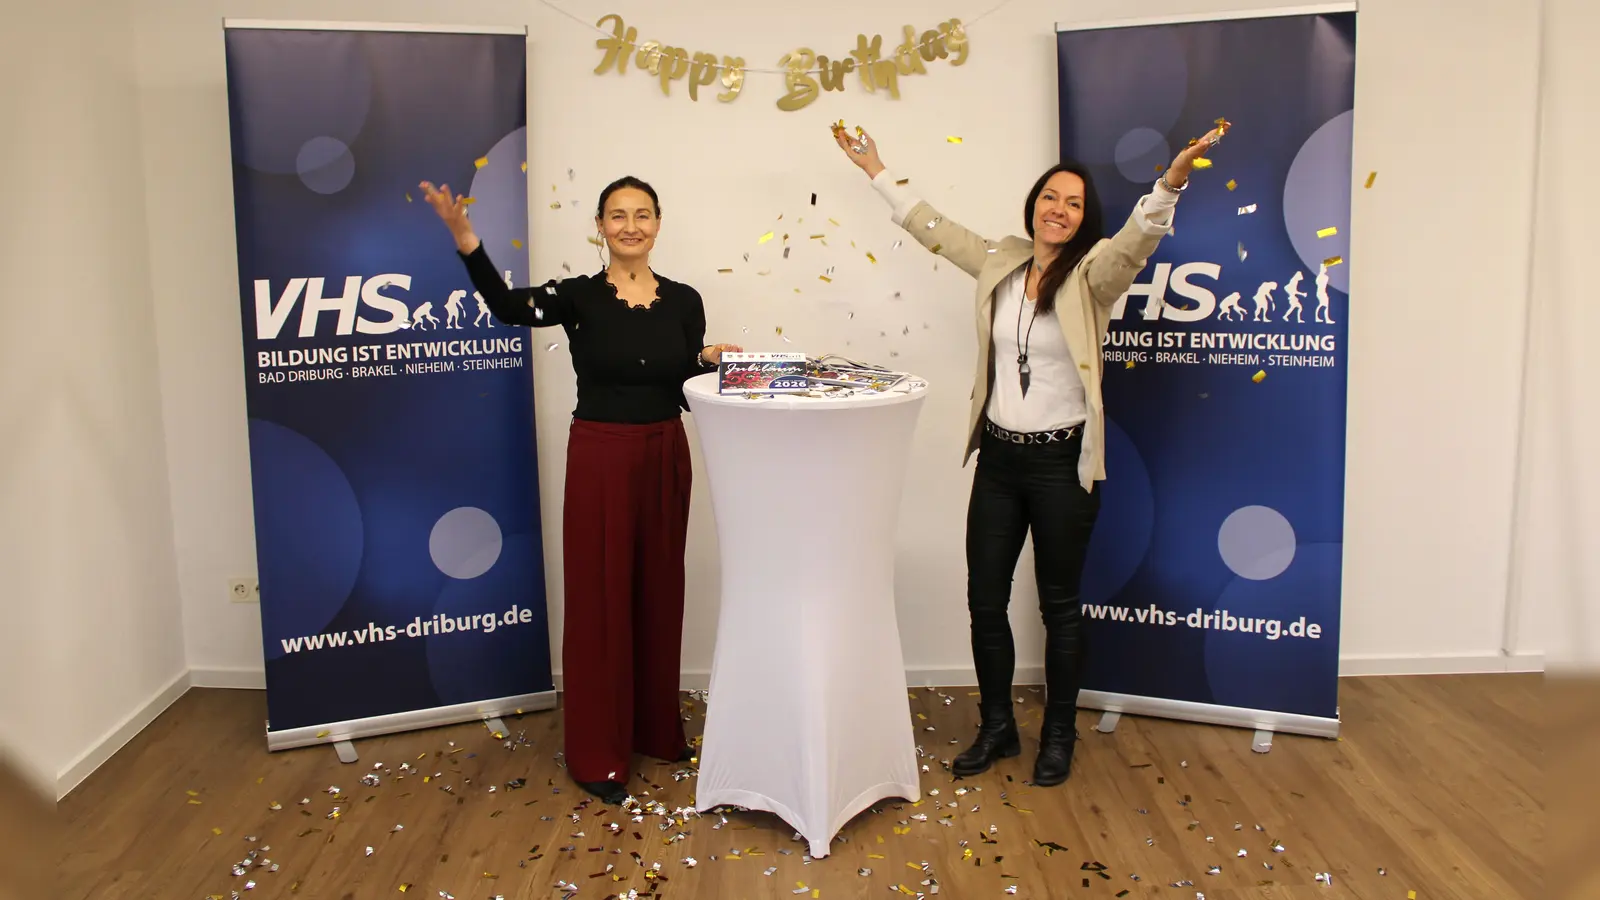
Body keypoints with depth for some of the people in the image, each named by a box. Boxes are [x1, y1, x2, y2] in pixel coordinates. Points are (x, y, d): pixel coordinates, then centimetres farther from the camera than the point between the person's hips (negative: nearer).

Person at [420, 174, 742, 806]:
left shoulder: (684, 300, 4)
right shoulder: (579, 296, -6)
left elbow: (688, 394, 8)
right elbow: (510, 307, -26)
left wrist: (709, 359, -12)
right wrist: (467, 242, -41)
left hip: (665, 458, 4)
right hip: (600, 458, -3)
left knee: (659, 594, 14)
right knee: (600, 599, 3)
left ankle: (657, 729, 33)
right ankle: (596, 753, 17)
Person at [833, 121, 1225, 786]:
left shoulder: (1091, 276, -7)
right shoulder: (999, 263, 7)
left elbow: (1138, 238, -26)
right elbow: (933, 227, 18)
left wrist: (1174, 179, -45)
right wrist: (876, 171, 22)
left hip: (1062, 462, -4)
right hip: (998, 457, 4)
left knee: (1059, 606, 9)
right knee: (984, 599, 10)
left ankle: (1058, 736, 28)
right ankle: (996, 727, 30)